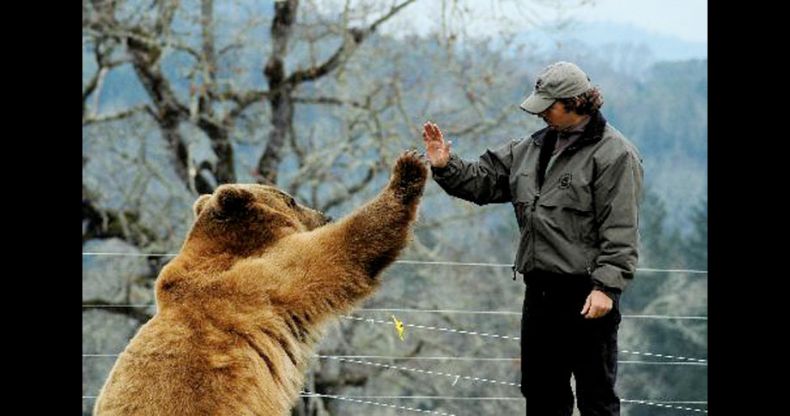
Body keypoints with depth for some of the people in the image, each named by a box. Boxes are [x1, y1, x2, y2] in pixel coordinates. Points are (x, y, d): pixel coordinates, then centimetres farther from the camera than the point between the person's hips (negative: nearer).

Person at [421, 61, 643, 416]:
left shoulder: (613, 154, -9)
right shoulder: (534, 148, 14)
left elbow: (620, 231, -15)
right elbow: (483, 180, 20)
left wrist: (606, 286, -21)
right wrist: (446, 167, 3)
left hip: (587, 295, -8)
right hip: (540, 290, 8)